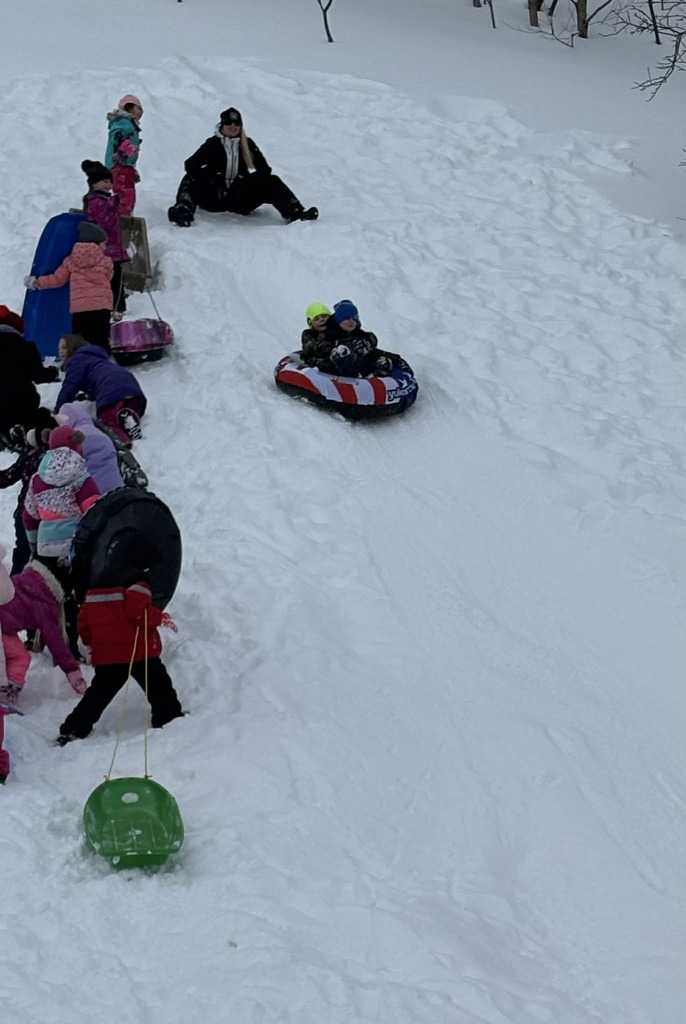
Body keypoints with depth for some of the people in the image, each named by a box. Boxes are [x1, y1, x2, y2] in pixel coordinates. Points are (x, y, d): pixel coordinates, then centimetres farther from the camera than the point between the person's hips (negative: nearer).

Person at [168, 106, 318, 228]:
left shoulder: (248, 145, 8)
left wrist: (247, 179, -17)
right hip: (214, 199, -2)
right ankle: (182, 211, -56)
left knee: (272, 182, -14)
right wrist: (210, 178, -25)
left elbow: (264, 170, 3)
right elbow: (190, 165, -8)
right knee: (192, 180, -27)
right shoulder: (212, 144, 1)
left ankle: (293, 212, -33)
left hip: (240, 201, 2)